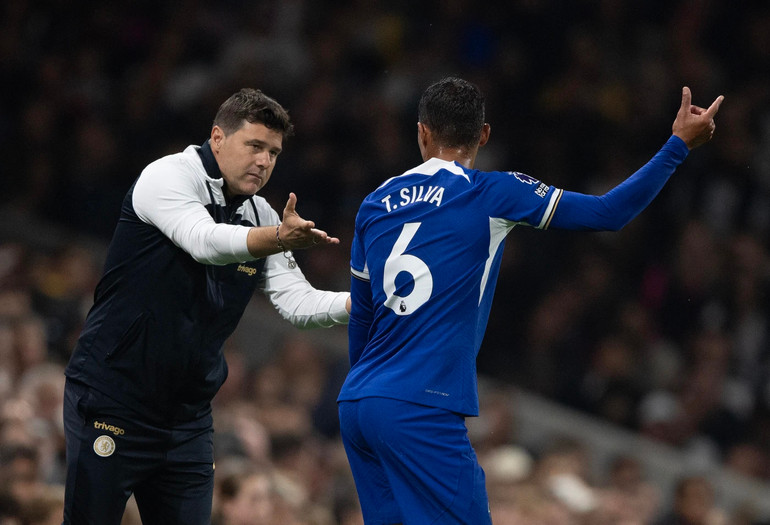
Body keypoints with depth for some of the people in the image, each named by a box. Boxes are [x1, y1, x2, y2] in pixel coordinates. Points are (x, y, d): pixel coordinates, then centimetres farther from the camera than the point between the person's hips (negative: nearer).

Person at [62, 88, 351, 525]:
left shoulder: (261, 216, 9)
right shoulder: (168, 176, -10)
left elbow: (298, 303, 5)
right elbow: (204, 242, -29)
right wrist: (280, 238, -45)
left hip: (188, 415, 6)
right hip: (113, 402, -6)